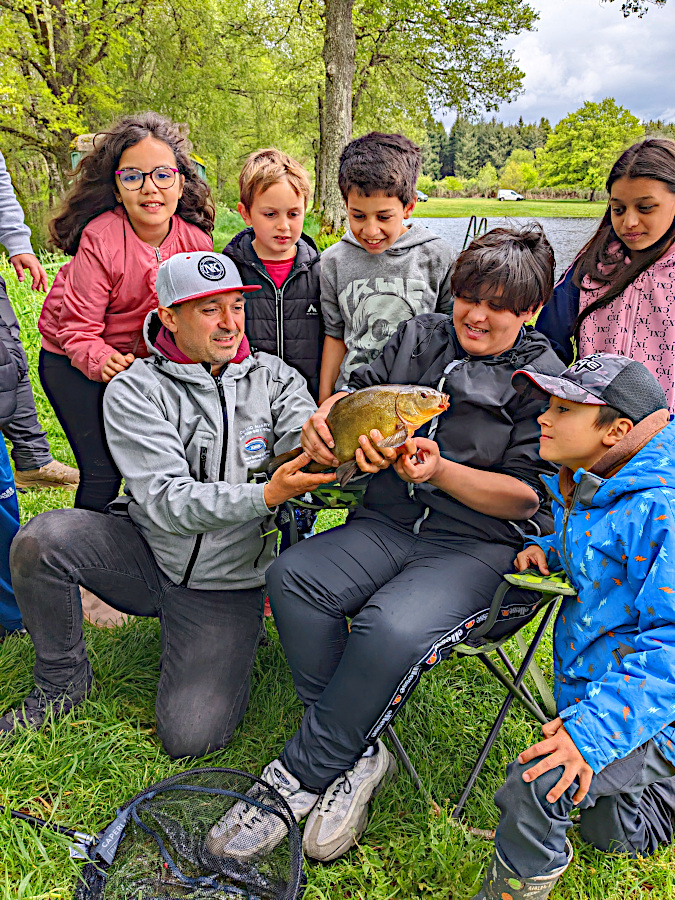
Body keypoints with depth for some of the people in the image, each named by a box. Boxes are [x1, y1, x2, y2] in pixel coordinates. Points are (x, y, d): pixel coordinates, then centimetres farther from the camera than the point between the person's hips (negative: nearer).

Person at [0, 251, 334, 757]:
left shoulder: (274, 379, -3)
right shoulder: (134, 391, -11)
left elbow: (315, 463, -17)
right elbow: (167, 501, -22)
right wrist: (265, 496, -37)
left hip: (226, 581, 0)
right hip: (146, 549, 1)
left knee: (192, 738, -12)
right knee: (41, 539, -26)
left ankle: (235, 636, 19)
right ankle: (64, 679, 1)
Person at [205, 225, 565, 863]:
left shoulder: (544, 380, 0)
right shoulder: (421, 336, 15)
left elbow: (527, 498, -7)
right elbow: (358, 391, 17)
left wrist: (440, 472, -22)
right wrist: (324, 417, -8)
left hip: (482, 546, -5)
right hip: (389, 524, 5)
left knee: (392, 628, -33)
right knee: (292, 576, -22)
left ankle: (296, 780, -11)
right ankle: (357, 756, -11)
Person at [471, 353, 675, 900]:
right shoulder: (586, 487, 2)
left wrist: (594, 729, -35)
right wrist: (548, 550, 2)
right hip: (599, 689, 9)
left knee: (534, 788, -27)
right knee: (610, 835, 25)